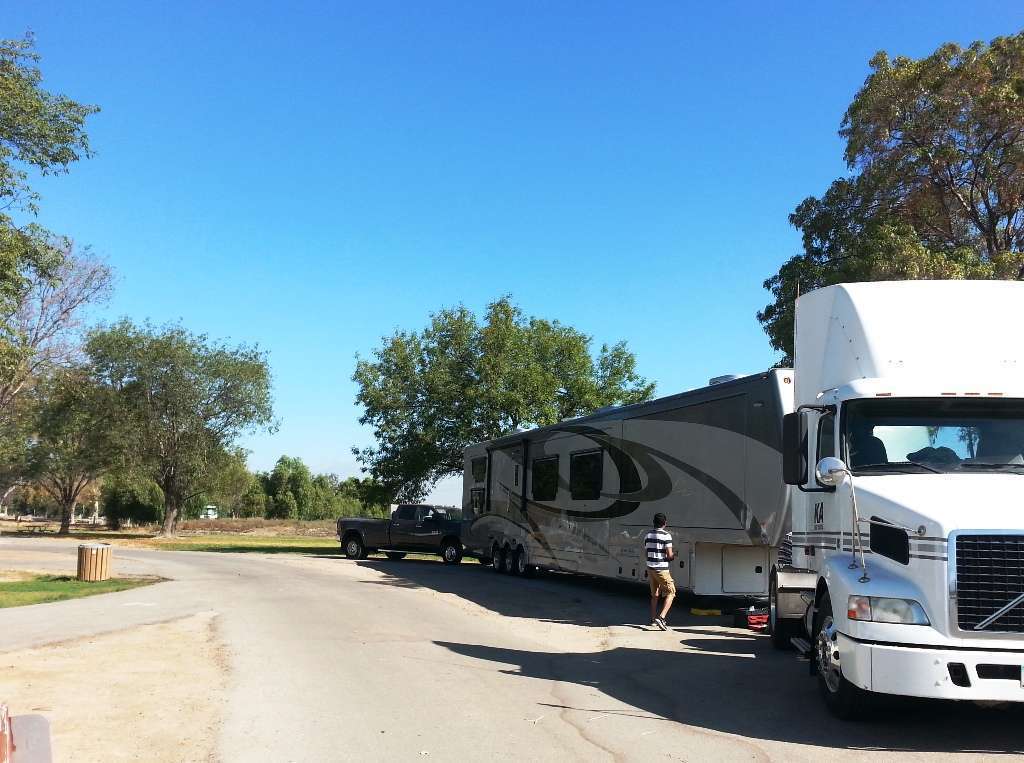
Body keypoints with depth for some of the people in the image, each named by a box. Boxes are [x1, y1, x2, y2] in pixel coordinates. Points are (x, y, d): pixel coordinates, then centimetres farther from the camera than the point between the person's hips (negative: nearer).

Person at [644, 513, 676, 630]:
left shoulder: (648, 535, 6)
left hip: (650, 568, 6)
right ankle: (661, 618, -13)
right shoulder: (666, 535, -13)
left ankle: (653, 619, 23)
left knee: (655, 595, 19)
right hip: (662, 569, -6)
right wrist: (673, 555, 8)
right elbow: (669, 556, -15)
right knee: (670, 593, 1)